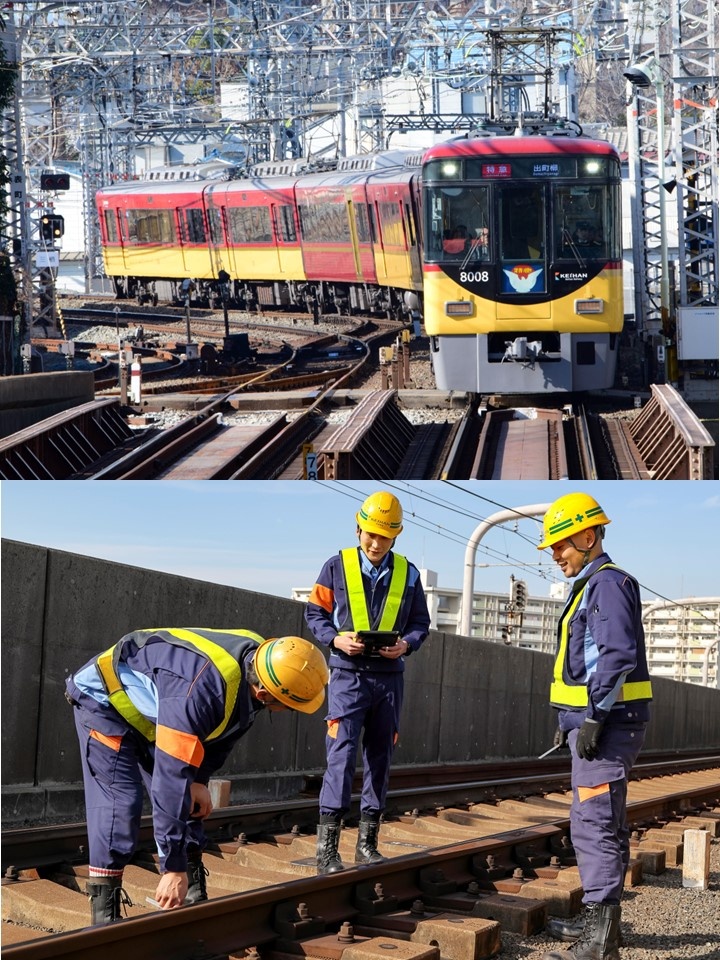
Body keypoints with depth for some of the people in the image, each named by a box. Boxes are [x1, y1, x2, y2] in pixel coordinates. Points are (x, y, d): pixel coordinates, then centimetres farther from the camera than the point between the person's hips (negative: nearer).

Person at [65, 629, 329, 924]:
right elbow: (172, 777, -41)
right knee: (119, 804, -19)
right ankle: (104, 919, -17)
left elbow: (225, 729, 4)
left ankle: (193, 901, 12)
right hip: (104, 700, -8)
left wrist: (201, 780, -3)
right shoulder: (201, 692, -43)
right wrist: (173, 867, -38)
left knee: (188, 803, 4)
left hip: (147, 710, 9)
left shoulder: (260, 656, -17)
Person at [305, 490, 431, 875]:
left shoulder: (407, 573, 8)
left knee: (380, 759, 8)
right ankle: (327, 847, -14)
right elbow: (315, 613, 4)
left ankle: (367, 842, 16)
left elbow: (420, 623, 11)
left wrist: (406, 644, -10)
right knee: (340, 756, -13)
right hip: (348, 674, -4)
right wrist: (335, 639, -15)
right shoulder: (337, 566, 1)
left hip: (389, 677, 4)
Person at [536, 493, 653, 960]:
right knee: (604, 823, 16)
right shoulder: (590, 585, 20)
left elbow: (618, 655, -23)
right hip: (592, 723, 11)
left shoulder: (608, 583, -13)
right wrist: (571, 719, 25)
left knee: (594, 823, -14)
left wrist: (594, 718, -24)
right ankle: (599, 920, 26)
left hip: (608, 725, -11)